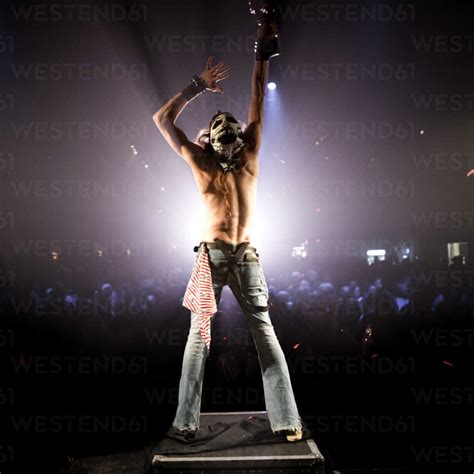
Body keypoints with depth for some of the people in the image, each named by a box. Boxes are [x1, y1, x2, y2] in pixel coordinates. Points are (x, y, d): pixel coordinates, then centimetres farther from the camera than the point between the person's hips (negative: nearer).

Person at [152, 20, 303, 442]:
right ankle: (288, 422, 8)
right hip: (247, 255, 2)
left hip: (212, 256, -1)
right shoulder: (250, 158, 1)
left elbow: (163, 118, 9)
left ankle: (187, 423, 11)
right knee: (265, 333, 5)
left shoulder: (202, 164, -2)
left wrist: (199, 85, 12)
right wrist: (262, 55, 16)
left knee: (199, 336, 6)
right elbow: (258, 104, 10)